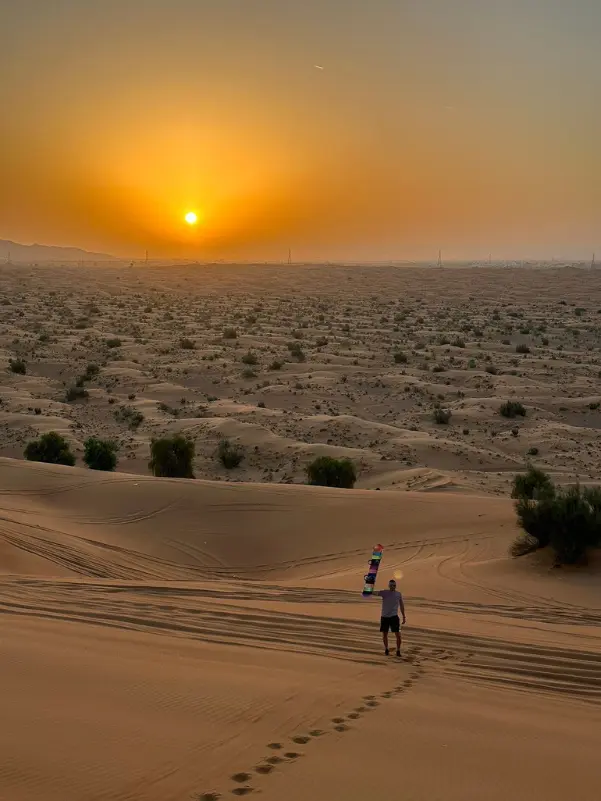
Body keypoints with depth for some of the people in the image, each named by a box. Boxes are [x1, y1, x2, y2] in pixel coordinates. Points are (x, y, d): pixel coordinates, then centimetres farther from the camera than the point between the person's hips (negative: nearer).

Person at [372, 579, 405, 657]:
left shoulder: (399, 594, 3)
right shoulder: (384, 593, -2)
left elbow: (402, 606, 12)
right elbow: (375, 593, -19)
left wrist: (404, 617, 12)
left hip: (394, 617, 0)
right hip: (384, 617, 0)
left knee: (398, 634, -6)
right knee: (384, 634, 10)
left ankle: (398, 651, 8)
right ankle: (386, 649, 31)